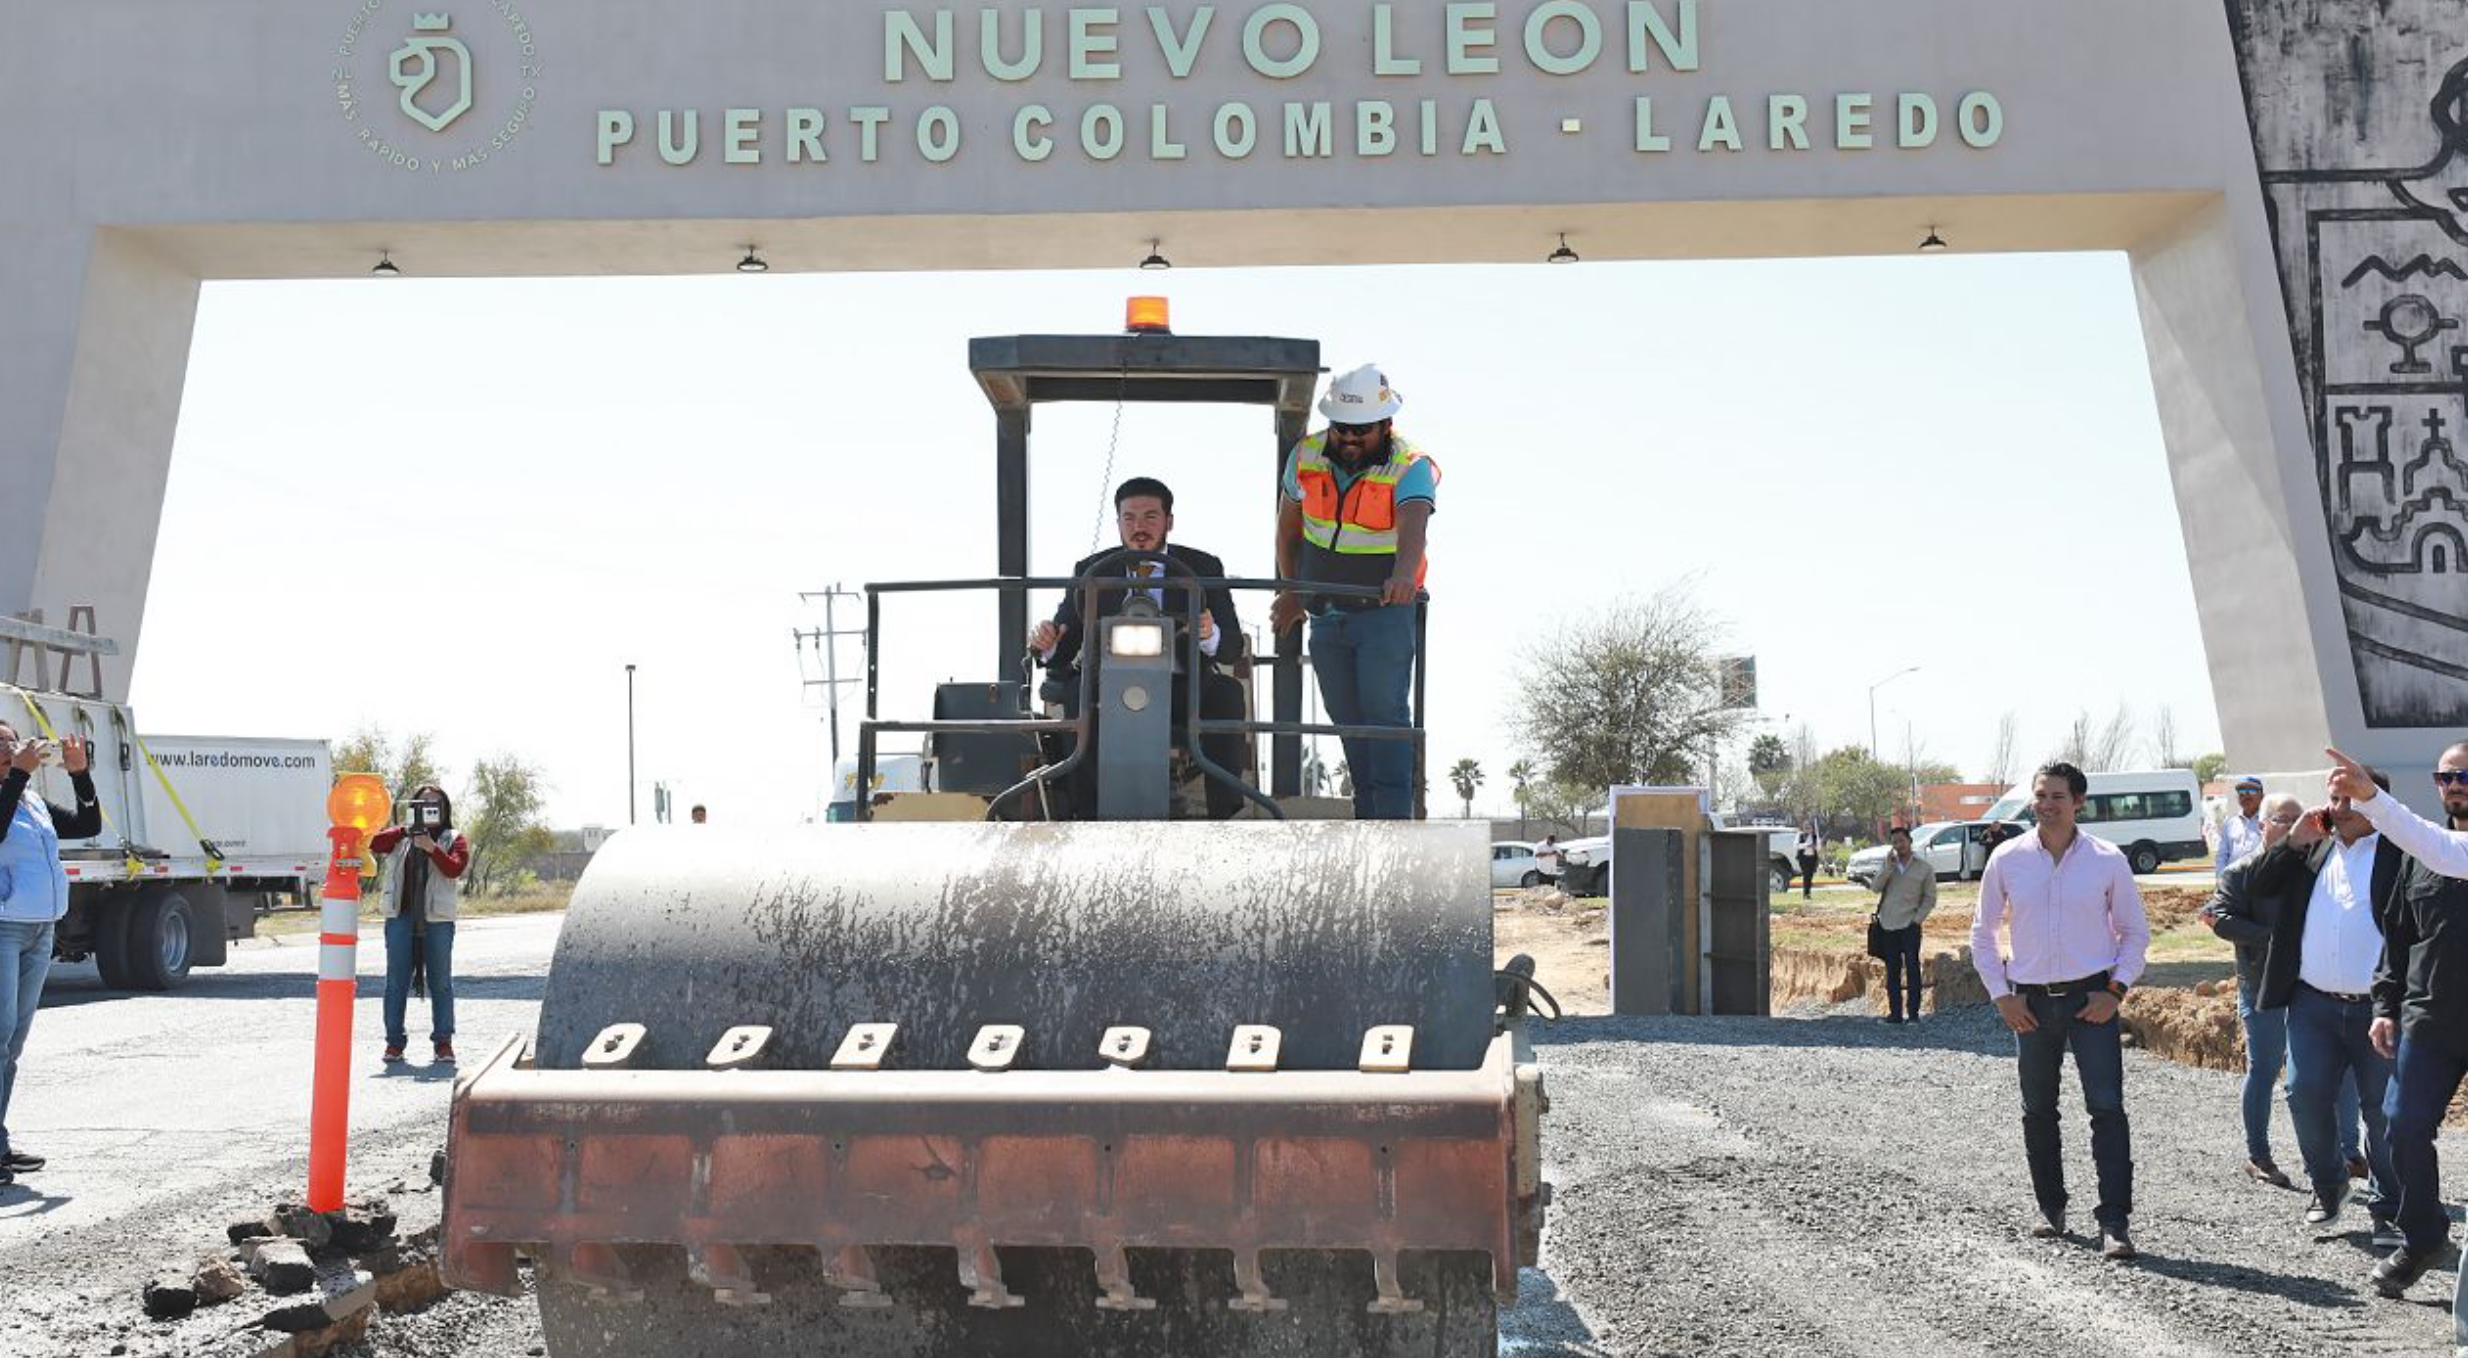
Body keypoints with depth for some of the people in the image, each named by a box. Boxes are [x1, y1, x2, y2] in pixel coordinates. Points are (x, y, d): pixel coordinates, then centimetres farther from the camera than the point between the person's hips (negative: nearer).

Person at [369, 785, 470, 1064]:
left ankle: (443, 1041, 8)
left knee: (441, 981, 2)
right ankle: (394, 1040, 7)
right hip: (401, 917, 2)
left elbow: (455, 868, -8)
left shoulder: (454, 839, 8)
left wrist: (431, 848, -19)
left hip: (437, 919, -1)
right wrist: (404, 828, -10)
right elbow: (372, 843, -4)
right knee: (396, 981, 2)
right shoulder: (400, 836, 13)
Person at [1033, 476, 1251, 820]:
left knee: (1227, 691, -29)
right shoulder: (1090, 571, 7)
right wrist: (1046, 642, -20)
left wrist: (1210, 636, -26)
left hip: (1182, 689, 0)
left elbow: (1233, 649, -2)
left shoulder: (1202, 568, 5)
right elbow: (1061, 653, 6)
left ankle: (1224, 814, -28)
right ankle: (1087, 813, -30)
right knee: (1077, 691, -30)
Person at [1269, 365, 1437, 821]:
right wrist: (1290, 593, 15)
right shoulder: (1306, 456, -1)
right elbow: (1289, 527, 13)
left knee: (1385, 712, -12)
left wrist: (1403, 576, -56)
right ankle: (1367, 816, 18)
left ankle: (1394, 816, -11)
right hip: (1325, 615, 5)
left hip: (1385, 610, -5)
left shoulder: (1411, 467, -16)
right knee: (1349, 721, 9)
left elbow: (1413, 526, -36)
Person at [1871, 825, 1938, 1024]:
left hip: (1909, 925, -4)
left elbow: (1930, 898, 3)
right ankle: (1895, 1013, 12)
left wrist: (1918, 918, -8)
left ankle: (1913, 1013, 0)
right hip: (1888, 925, 4)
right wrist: (1888, 867, -12)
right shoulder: (1888, 864, 11)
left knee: (1912, 968, -4)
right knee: (1892, 971, 7)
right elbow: (1877, 887, -1)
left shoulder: (1924, 868, 1)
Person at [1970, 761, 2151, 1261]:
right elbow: (1982, 933, 11)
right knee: (2038, 1111, 10)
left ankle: (2115, 1223, -10)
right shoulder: (2007, 859, 2)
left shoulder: (2108, 860, -1)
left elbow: (2136, 931, 7)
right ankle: (2051, 1209, 24)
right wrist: (2000, 994, 2)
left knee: (2107, 1108, -10)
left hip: (2092, 999, -2)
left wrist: (2116, 989, -5)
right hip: (2031, 1002, 2)